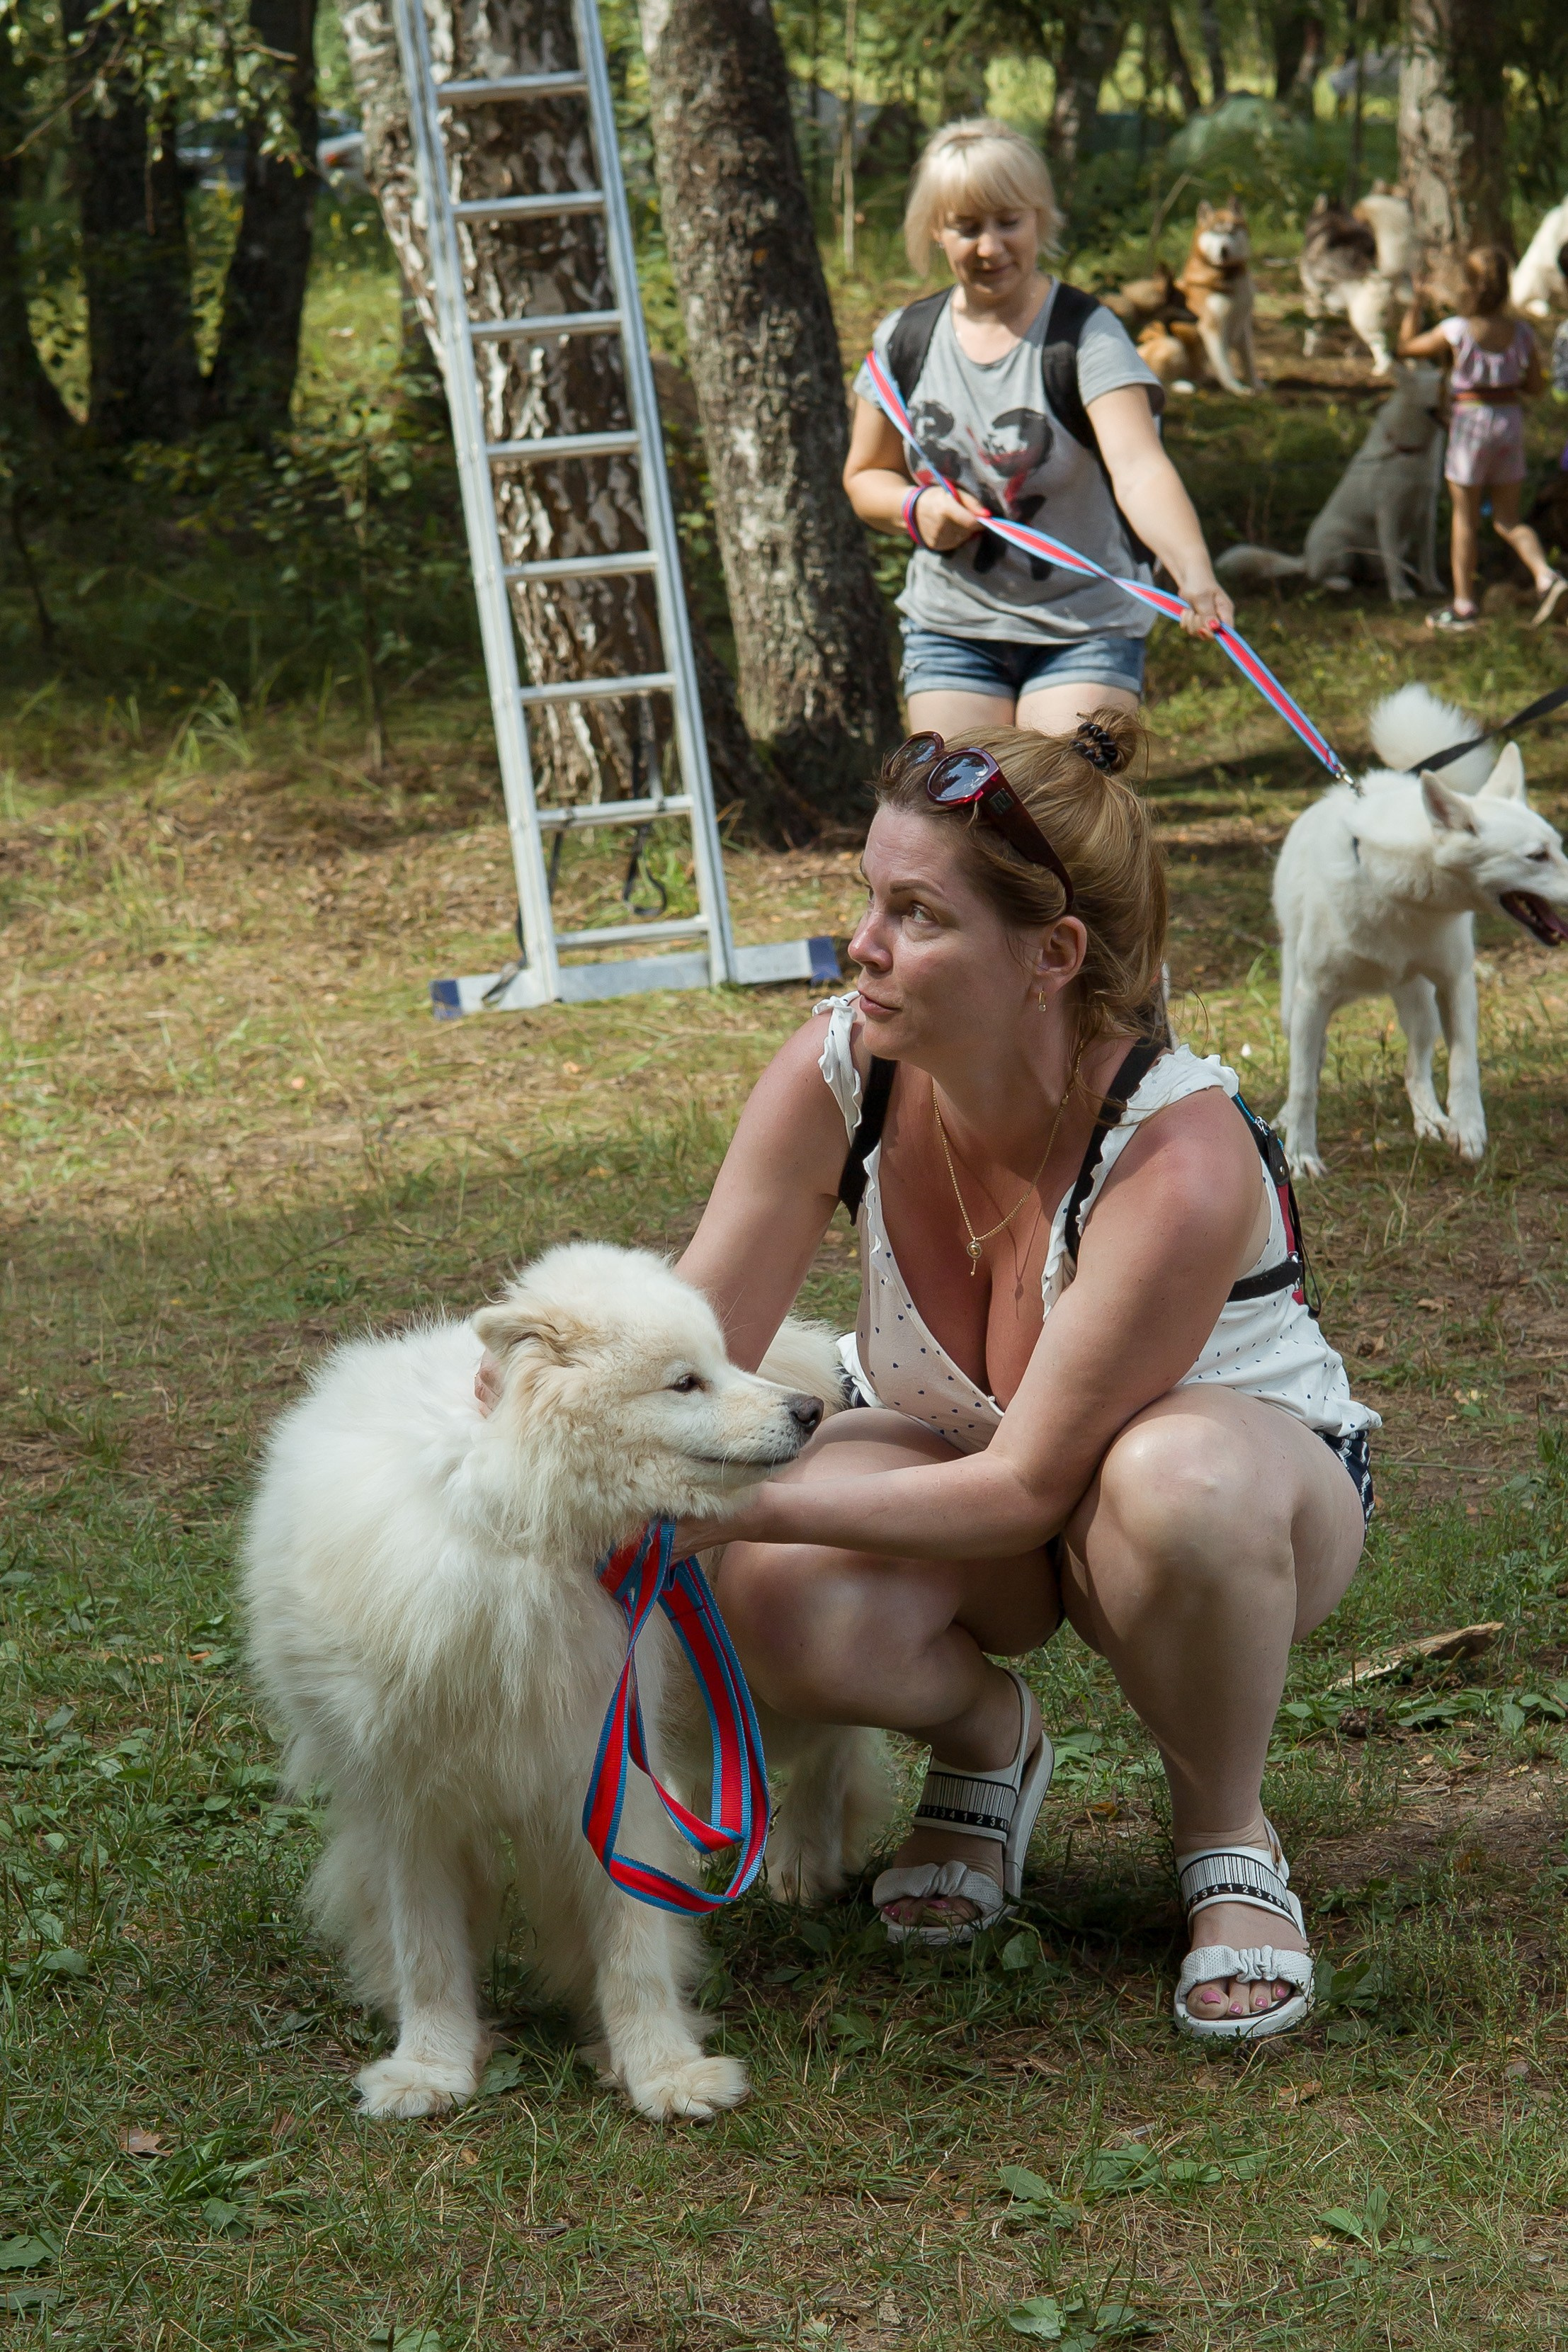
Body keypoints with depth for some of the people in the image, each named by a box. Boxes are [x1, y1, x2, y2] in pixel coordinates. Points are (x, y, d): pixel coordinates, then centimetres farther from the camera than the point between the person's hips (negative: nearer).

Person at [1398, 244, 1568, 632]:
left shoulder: (1456, 332, -15)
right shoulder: (1521, 333, -4)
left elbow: (1406, 347, -1)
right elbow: (1534, 386, 4)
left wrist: (1414, 307, 10)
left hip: (1471, 420, -4)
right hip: (1510, 419, 4)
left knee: (1465, 517, 8)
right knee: (1508, 519, 13)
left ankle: (1463, 605, 13)